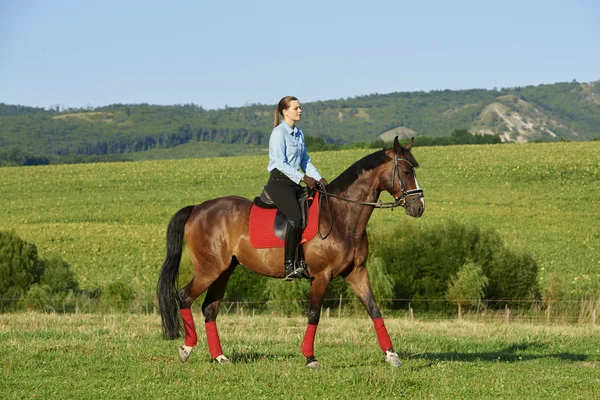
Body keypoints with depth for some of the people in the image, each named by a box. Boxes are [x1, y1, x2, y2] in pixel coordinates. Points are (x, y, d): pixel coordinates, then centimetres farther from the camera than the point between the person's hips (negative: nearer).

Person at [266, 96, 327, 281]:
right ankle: (290, 266, -28)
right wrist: (303, 178, -19)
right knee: (295, 217, -28)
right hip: (279, 181, -9)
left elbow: (305, 161, 21)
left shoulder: (299, 134, 16)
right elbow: (281, 163, -16)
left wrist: (318, 178, 7)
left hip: (295, 182, 9)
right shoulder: (279, 133, -9)